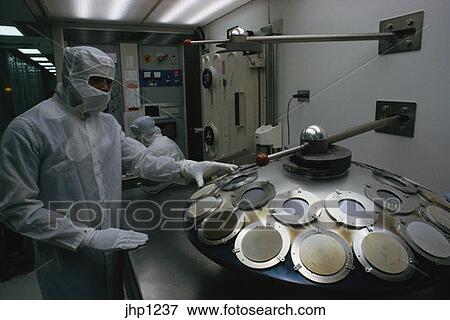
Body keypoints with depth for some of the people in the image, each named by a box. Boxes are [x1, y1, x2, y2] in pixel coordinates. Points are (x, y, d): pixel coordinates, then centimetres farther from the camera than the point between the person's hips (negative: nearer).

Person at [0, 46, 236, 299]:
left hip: (112, 249, 6)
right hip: (67, 262, -5)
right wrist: (90, 236, -23)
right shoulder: (28, 129, -16)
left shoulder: (108, 122, 5)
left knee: (116, 297, 22)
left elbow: (140, 160, 3)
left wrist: (185, 168, -15)